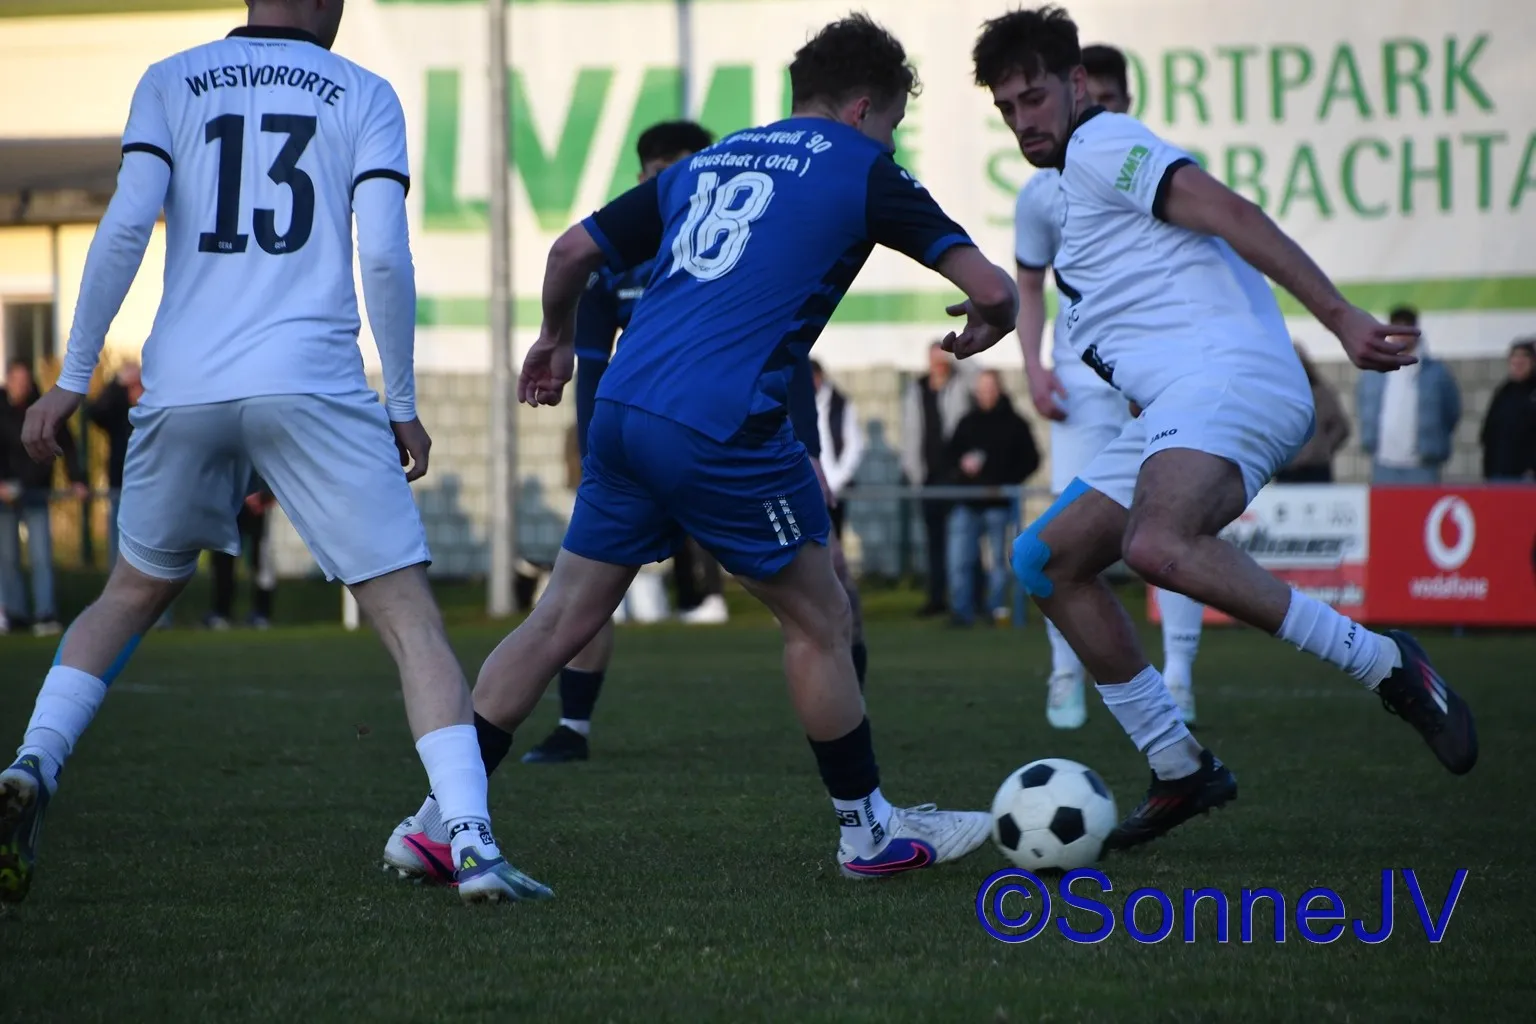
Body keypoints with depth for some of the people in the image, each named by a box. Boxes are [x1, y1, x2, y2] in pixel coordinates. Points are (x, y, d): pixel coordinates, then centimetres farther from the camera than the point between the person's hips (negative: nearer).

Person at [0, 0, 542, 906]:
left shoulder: (171, 84, 12)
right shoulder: (364, 97, 8)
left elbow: (125, 229, 0)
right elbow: (385, 257, -2)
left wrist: (74, 379, 5)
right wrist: (403, 405, 7)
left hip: (184, 389, 3)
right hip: (314, 384, -2)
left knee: (135, 594, 24)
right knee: (408, 613, -1)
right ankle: (471, 840, -14)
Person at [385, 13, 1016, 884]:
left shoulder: (707, 164, 21)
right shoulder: (861, 171, 4)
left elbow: (574, 251, 22)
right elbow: (991, 288, -3)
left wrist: (557, 341, 41)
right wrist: (984, 327, 21)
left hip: (622, 411, 6)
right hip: (723, 429, -6)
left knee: (564, 619, 11)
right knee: (820, 621, 10)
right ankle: (870, 832, 20)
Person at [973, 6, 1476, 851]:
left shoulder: (1101, 145, 0)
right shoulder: (1064, 189, 30)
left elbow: (1229, 215, -12)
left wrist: (1338, 318, -22)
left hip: (1226, 378, -11)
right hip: (1173, 410, 11)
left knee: (1156, 547, -35)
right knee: (1047, 560, 11)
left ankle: (1385, 667, -27)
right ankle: (1179, 772, 11)